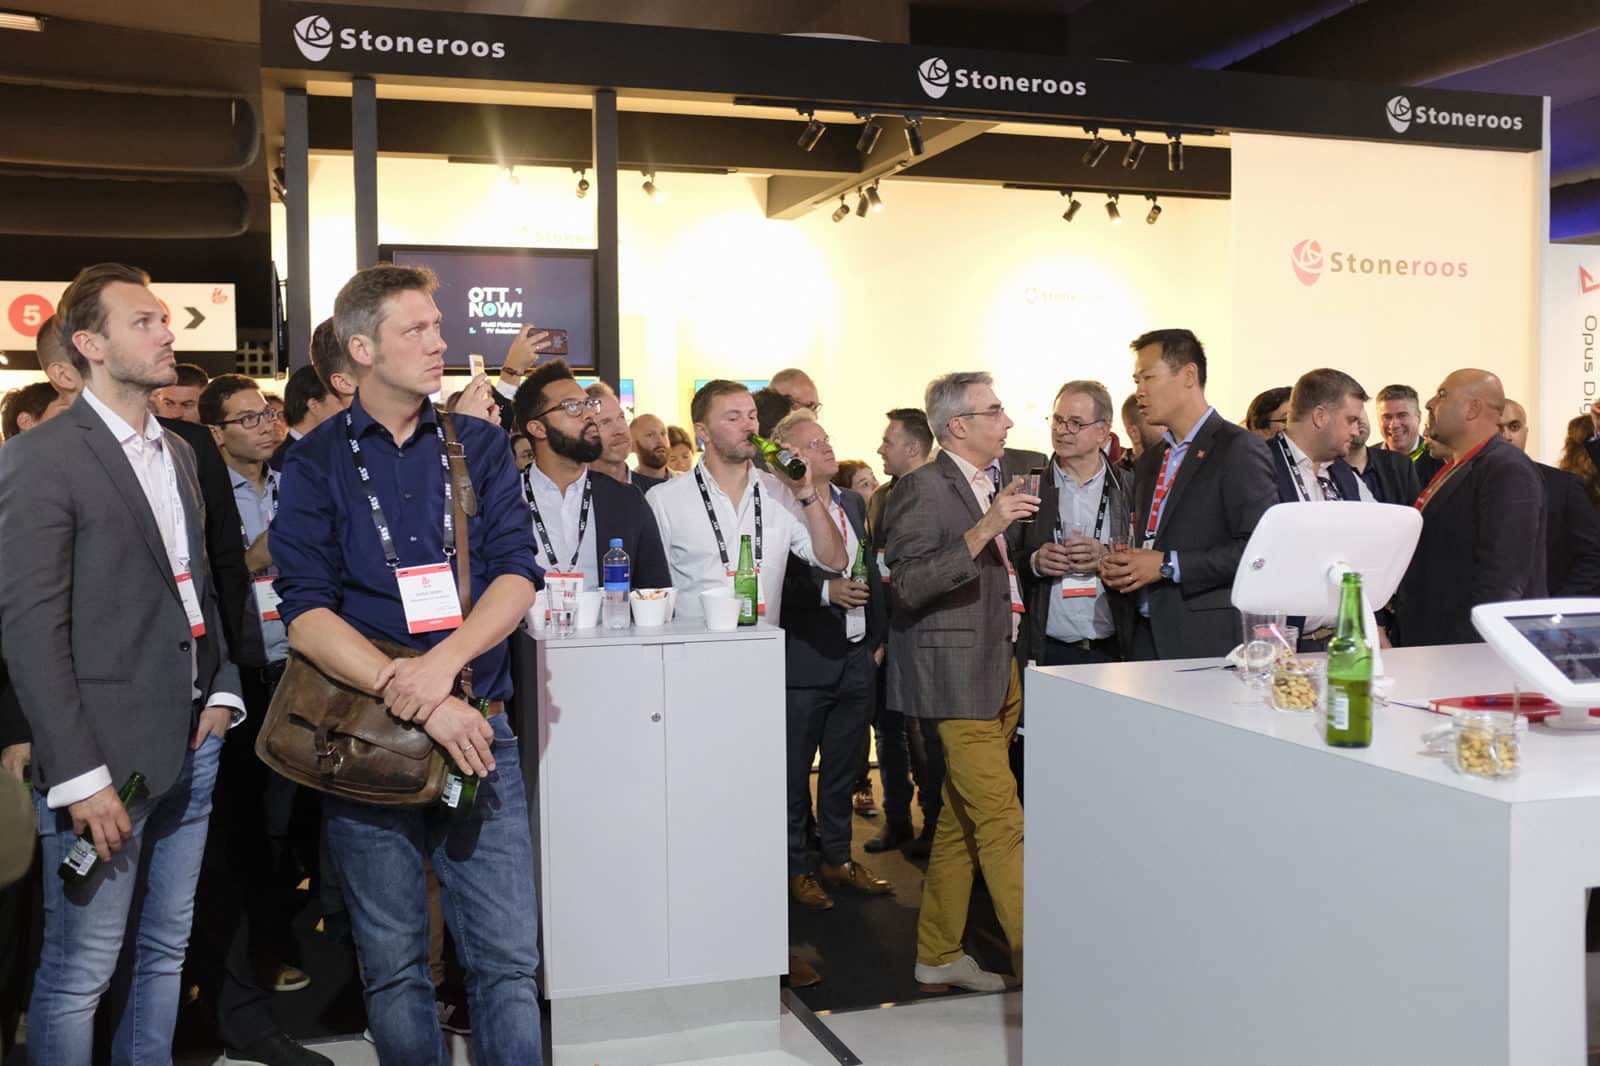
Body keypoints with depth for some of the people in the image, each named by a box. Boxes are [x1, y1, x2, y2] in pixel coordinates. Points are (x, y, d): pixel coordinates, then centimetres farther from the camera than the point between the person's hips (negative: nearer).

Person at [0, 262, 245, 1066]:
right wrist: (78, 775, -16)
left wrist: (222, 690, 5)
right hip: (105, 756, -7)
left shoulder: (178, 452, 14)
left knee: (163, 954, 16)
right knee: (79, 973, 3)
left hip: (191, 743, 7)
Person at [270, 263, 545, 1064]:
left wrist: (444, 662, -19)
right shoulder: (315, 464, 2)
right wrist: (416, 701, -19)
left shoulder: (480, 446, 8)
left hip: (479, 728, 1)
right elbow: (306, 615, -8)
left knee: (509, 959, 3)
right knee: (394, 967, 10)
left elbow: (517, 574, -1)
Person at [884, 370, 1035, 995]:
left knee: (962, 821, 14)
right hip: (956, 676, -9)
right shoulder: (923, 489, -11)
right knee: (1003, 824, -8)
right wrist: (984, 529, -28)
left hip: (998, 672, 9)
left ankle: (939, 957, 23)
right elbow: (910, 586, -23)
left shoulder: (993, 487, 17)